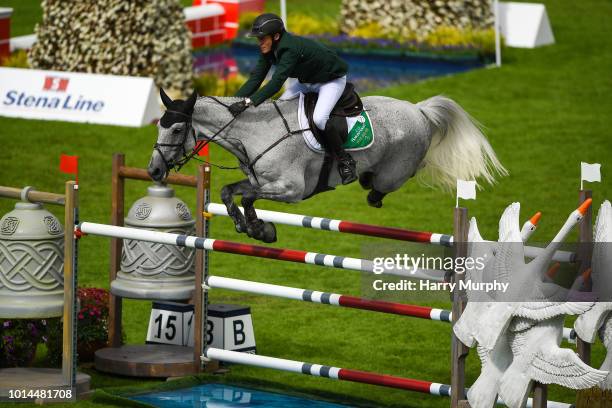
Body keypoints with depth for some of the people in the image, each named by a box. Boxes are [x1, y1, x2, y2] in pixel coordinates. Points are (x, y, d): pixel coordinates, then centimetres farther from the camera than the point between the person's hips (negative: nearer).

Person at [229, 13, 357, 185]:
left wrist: (249, 102, -52)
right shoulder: (269, 50, -10)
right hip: (306, 80, 9)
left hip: (332, 80, -9)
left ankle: (346, 162, -11)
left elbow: (276, 82, -45)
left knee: (319, 119, -27)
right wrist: (234, 100, -24)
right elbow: (256, 78, -12)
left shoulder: (290, 49, -37)